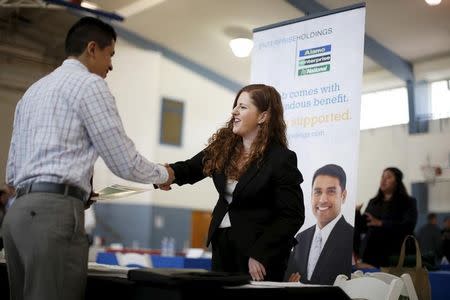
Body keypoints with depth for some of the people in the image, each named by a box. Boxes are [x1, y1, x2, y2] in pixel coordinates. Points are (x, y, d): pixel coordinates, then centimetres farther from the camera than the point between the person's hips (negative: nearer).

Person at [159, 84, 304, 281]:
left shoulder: (281, 159, -16)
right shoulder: (223, 145, 2)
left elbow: (292, 216, -16)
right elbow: (192, 168, 5)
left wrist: (260, 255, -19)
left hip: (257, 250, -6)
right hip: (222, 243, 6)